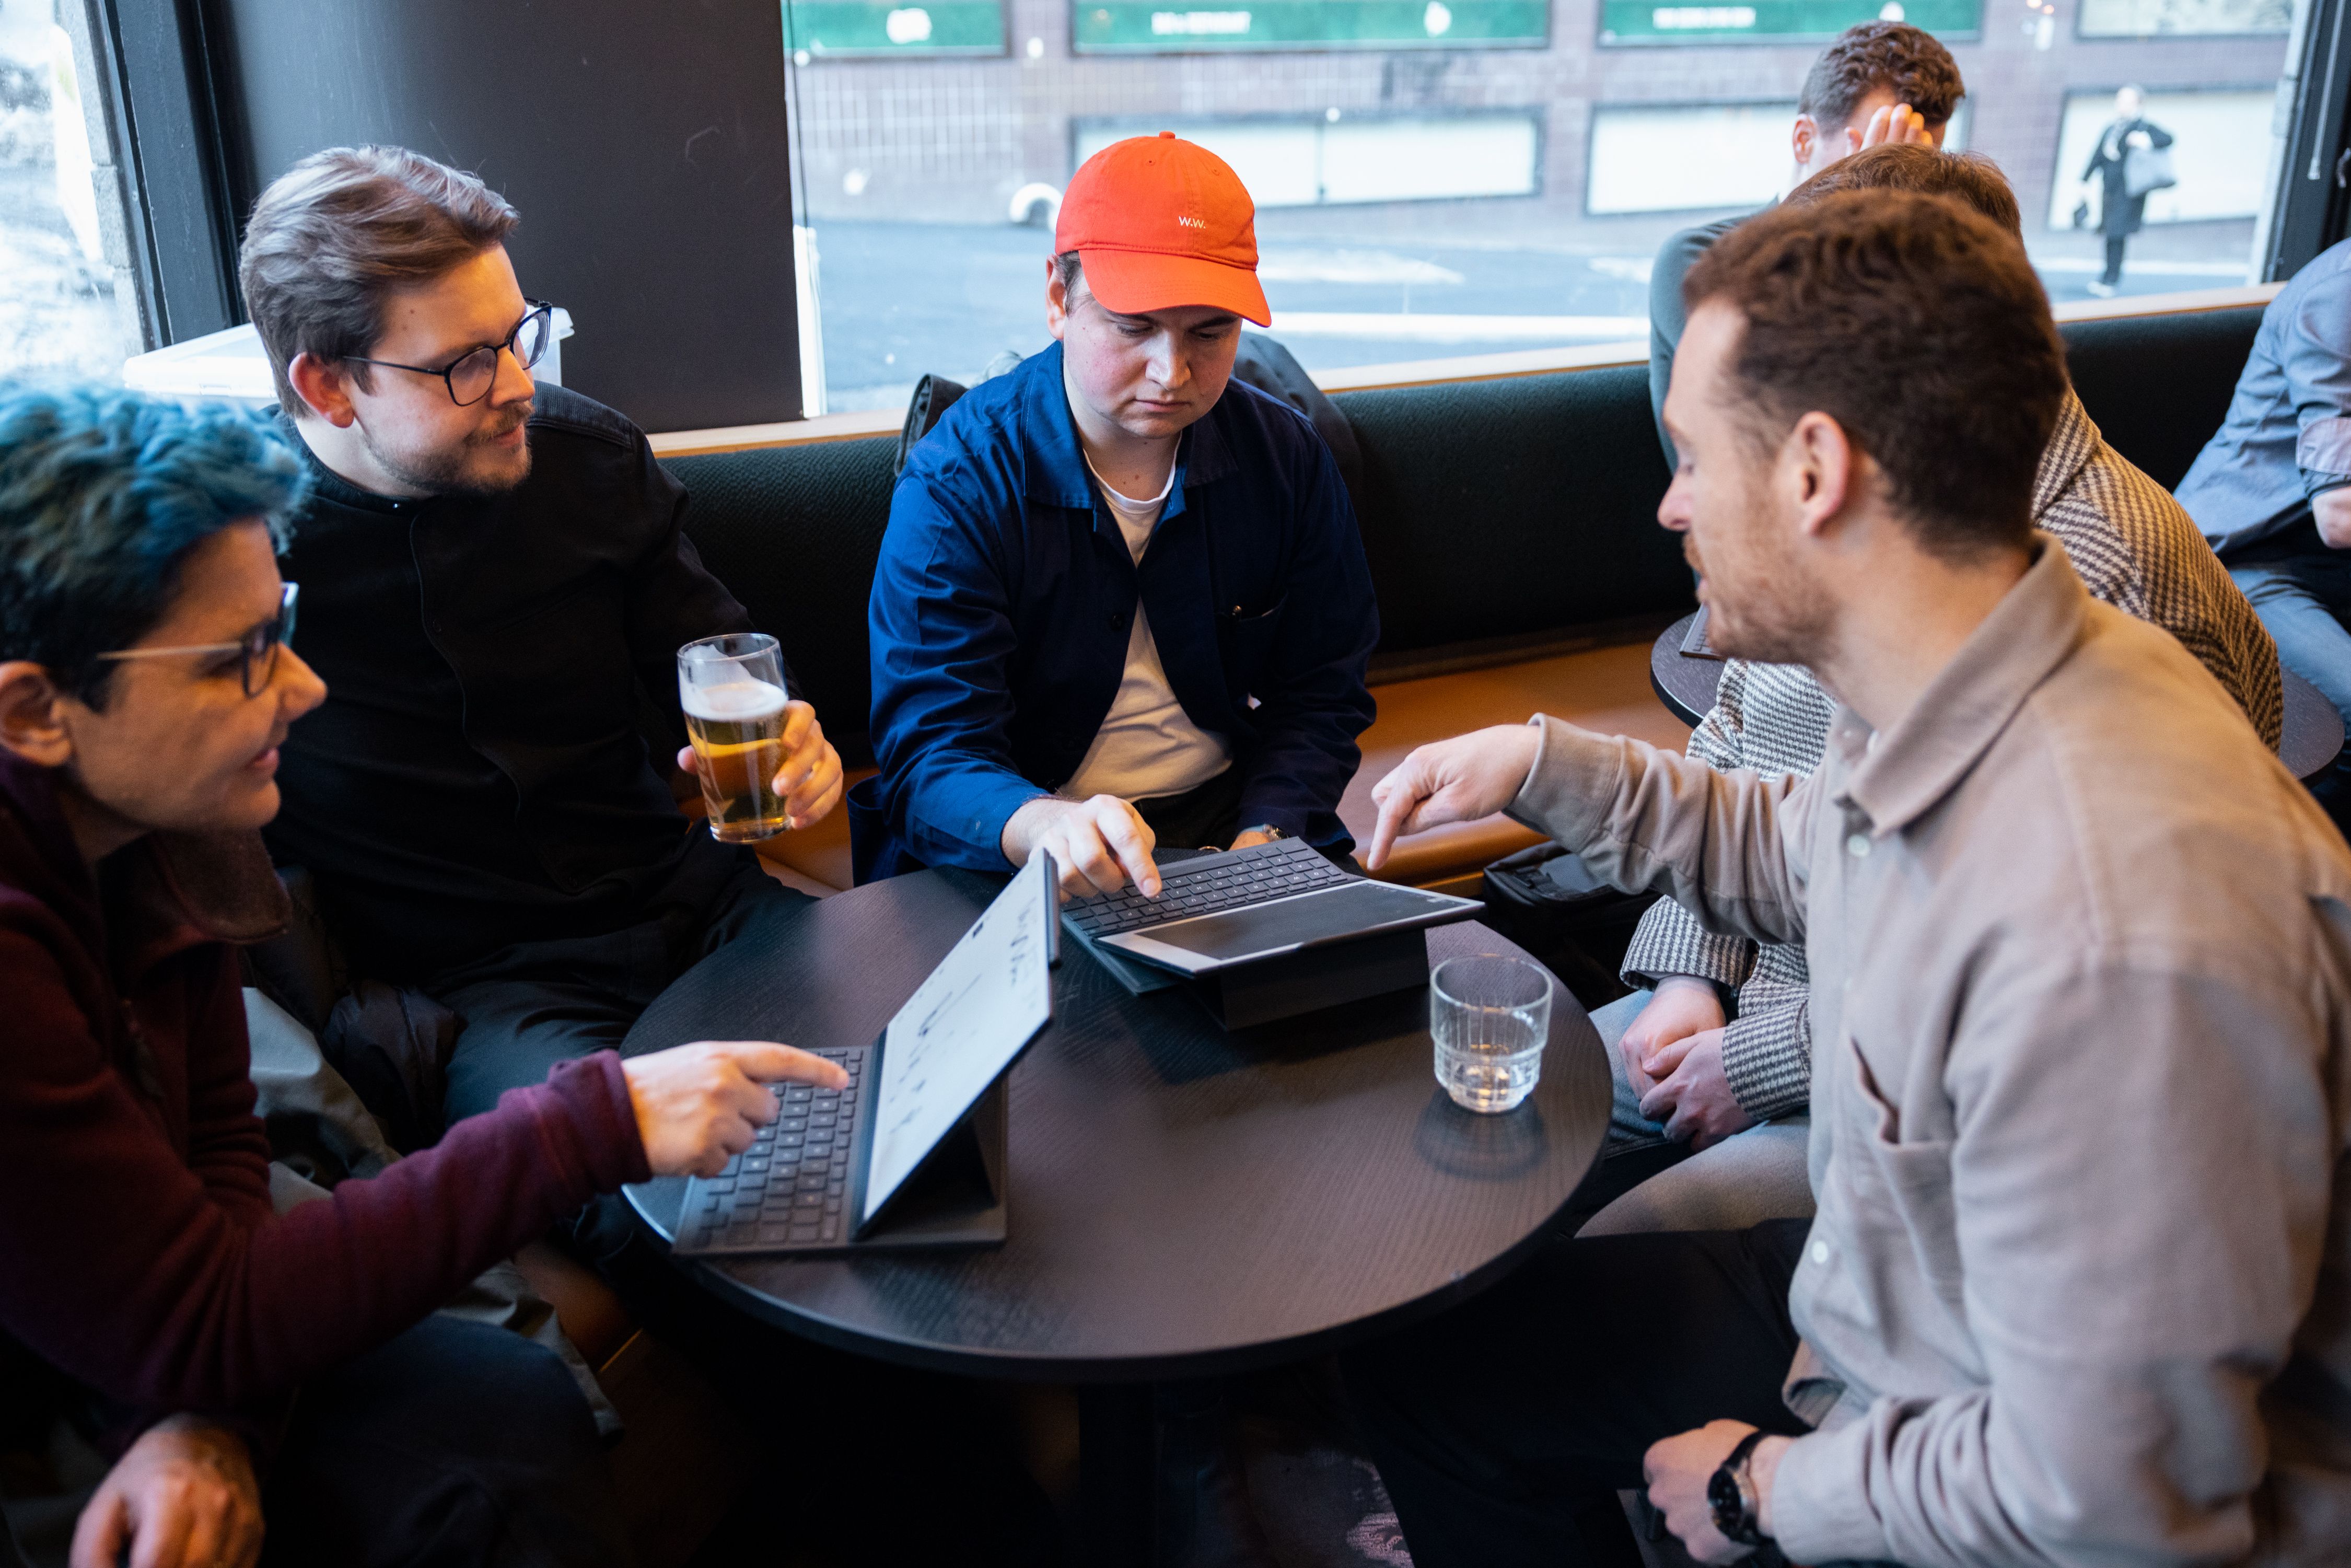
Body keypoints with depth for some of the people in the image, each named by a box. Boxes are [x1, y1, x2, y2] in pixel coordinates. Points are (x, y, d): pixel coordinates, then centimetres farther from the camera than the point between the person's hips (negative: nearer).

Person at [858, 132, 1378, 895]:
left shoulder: (1287, 459, 1)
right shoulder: (955, 488, -13)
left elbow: (1321, 696, 8)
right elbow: (932, 757, -19)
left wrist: (1261, 842, -11)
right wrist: (1045, 827, -42)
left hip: (1229, 813, 4)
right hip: (1011, 854, -3)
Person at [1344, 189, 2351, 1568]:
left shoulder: (2112, 937, -39)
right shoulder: (1943, 708, -9)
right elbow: (1794, 859, 16)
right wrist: (1544, 764, 8)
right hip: (1875, 1295, 8)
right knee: (1422, 1362, 12)